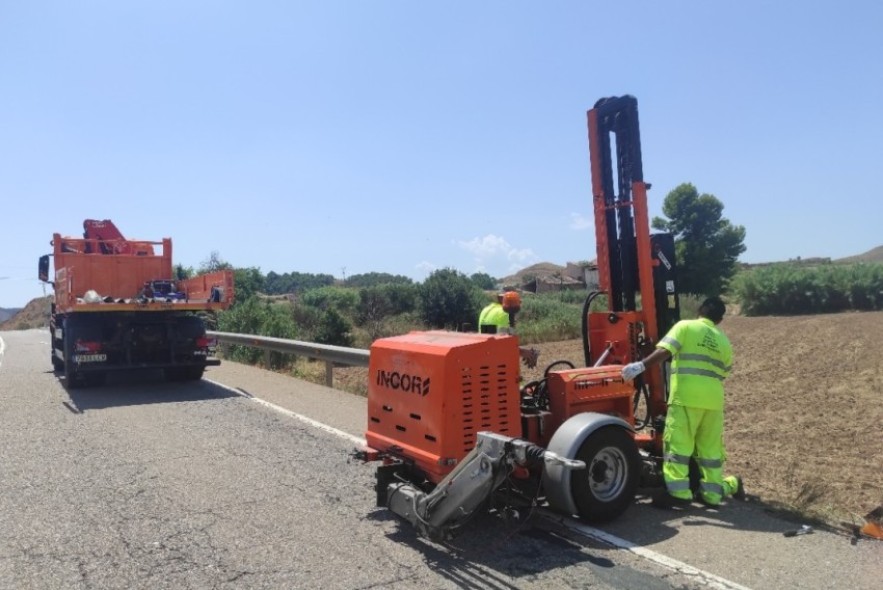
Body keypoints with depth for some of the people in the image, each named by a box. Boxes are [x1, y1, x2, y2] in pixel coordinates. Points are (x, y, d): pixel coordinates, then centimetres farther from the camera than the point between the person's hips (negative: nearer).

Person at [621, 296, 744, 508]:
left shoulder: (685, 327, 2)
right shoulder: (724, 342, 18)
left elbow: (664, 351, -13)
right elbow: (722, 374, 19)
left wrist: (641, 365, -15)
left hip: (686, 396, -5)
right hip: (713, 399, 5)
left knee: (678, 443, -3)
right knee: (710, 448, 15)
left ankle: (678, 492, -6)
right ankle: (713, 492, 21)